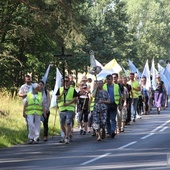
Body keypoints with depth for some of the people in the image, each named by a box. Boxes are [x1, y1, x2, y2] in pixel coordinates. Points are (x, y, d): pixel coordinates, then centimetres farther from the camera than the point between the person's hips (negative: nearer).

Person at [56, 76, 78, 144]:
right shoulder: (60, 89, 12)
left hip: (70, 109, -3)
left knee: (68, 123, -13)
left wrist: (68, 103, -13)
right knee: (62, 124, 9)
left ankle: (67, 138, -14)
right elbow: (57, 98, 3)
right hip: (62, 109, 3)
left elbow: (75, 98, -1)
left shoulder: (72, 90, 6)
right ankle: (66, 134, 32)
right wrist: (62, 94, -15)